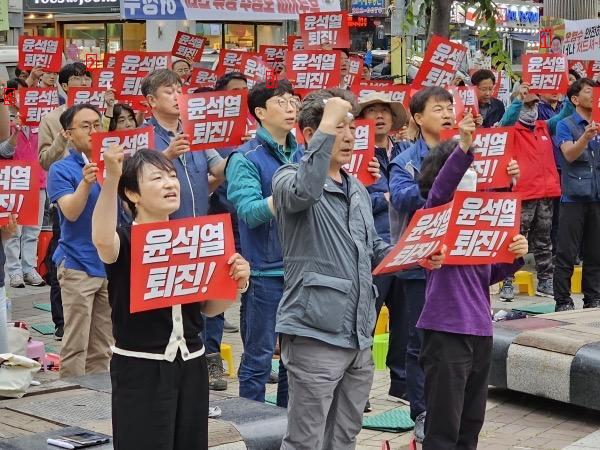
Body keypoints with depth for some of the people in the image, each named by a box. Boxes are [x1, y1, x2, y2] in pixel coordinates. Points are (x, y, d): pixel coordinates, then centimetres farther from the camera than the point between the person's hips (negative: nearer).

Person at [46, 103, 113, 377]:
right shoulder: (61, 170, -4)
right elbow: (71, 212, -17)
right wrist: (85, 183, -34)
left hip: (111, 264, 5)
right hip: (78, 265, -5)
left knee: (102, 348, 10)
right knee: (75, 346, -5)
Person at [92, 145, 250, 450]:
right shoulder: (126, 240, -9)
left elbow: (209, 308, 15)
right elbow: (102, 240, -35)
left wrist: (237, 282, -6)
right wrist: (111, 178, -47)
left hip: (191, 365, 6)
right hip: (140, 368, -6)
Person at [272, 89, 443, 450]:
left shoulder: (357, 188, 16)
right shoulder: (290, 178, -8)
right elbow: (306, 192, -34)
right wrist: (328, 126, -32)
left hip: (359, 335, 8)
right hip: (316, 333, -8)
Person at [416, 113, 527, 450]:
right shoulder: (437, 212, -7)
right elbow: (440, 187, -30)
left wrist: (514, 256, -1)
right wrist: (463, 146, -45)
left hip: (480, 329, 8)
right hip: (446, 329, -8)